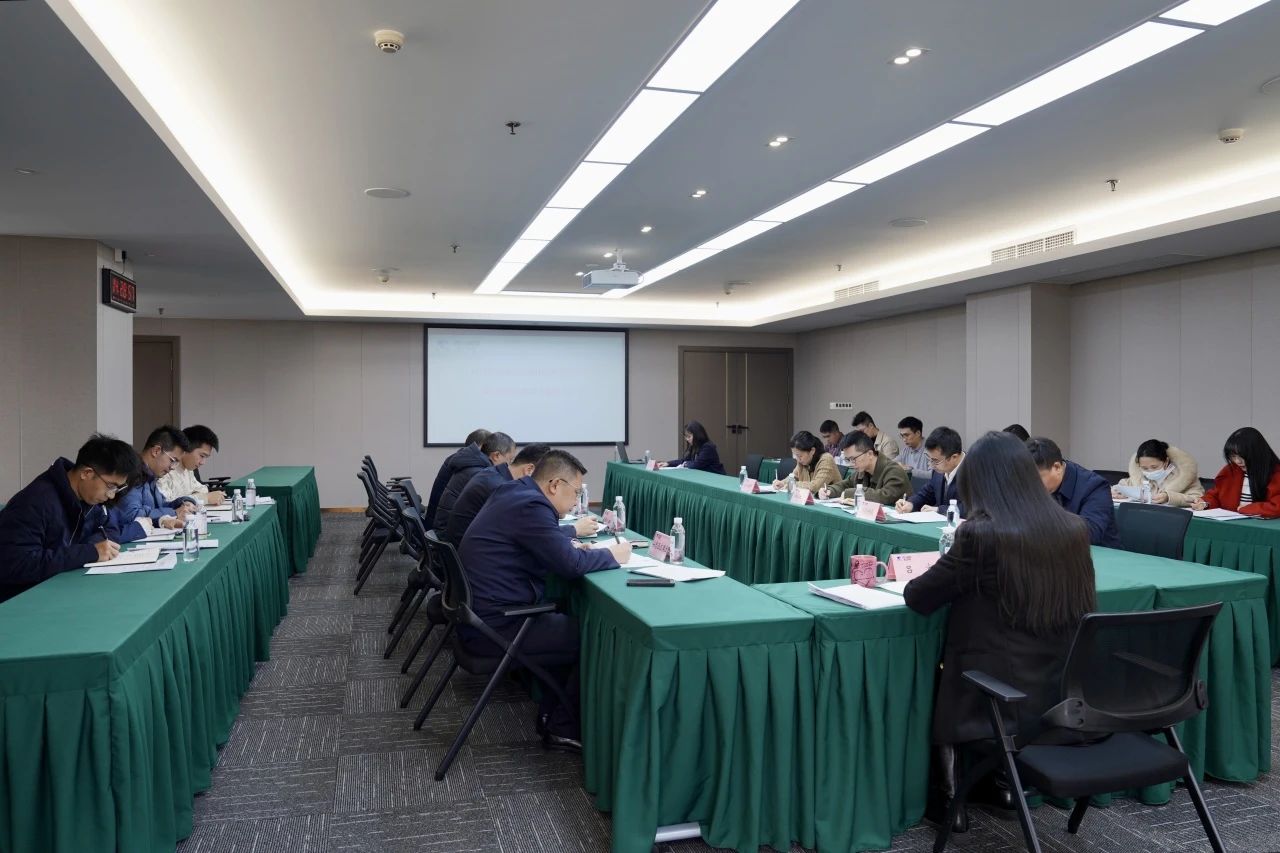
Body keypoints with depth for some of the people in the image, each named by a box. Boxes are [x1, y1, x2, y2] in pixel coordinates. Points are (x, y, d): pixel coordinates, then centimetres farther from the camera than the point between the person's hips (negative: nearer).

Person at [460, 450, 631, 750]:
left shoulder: (513, 491, 9)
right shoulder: (531, 506, -21)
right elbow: (572, 565, -22)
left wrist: (570, 543, 10)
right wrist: (612, 555, -5)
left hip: (480, 611, 10)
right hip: (494, 626, -10)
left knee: (570, 623, 18)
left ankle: (551, 716, 22)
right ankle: (563, 727, 13)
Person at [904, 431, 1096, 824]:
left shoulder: (980, 534, -20)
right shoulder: (1075, 529, -2)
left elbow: (916, 597, -11)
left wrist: (958, 582, 10)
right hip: (1067, 700, 6)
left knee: (930, 680, 26)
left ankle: (952, 796, 36)